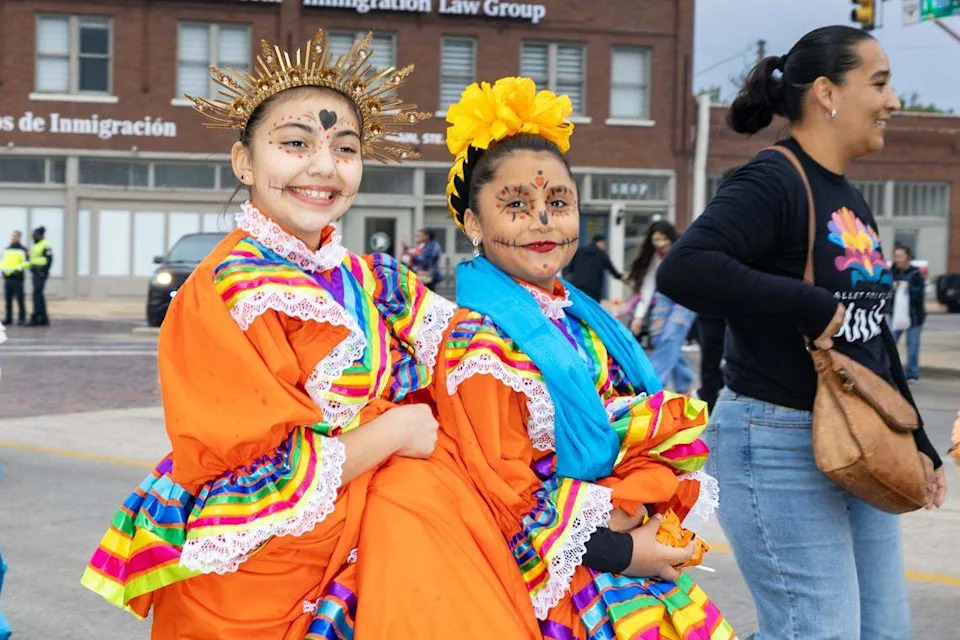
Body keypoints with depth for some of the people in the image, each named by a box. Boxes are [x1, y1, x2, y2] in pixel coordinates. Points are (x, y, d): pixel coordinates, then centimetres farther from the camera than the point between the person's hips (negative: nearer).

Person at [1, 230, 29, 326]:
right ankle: (8, 318, 10)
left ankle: (22, 318, -2)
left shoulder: (23, 250, 0)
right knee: (8, 300, 5)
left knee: (19, 299, -5)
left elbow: (26, 262, -8)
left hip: (17, 278, -6)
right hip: (7, 277, 6)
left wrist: (18, 268, -20)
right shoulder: (6, 250, 18)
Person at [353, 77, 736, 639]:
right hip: (559, 584, -7)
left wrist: (630, 504, -13)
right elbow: (510, 504, -14)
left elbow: (672, 432, 6)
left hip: (637, 547, 7)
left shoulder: (592, 325, 9)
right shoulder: (478, 345, -13)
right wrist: (621, 552, -14)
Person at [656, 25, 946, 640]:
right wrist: (810, 307, -27)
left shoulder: (851, 201, 15)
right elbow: (683, 269, -31)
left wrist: (917, 443, 22)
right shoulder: (772, 183, -14)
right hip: (782, 446, -9)